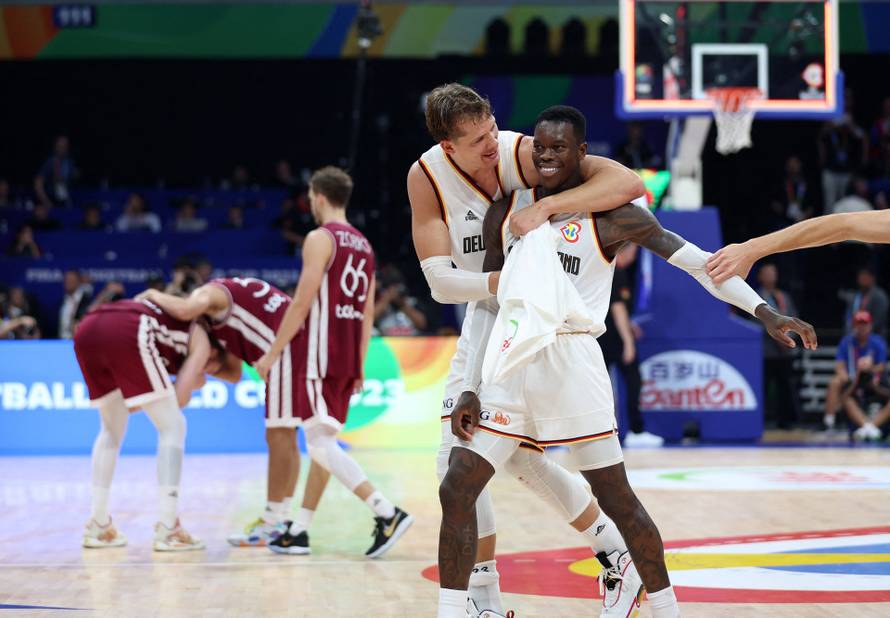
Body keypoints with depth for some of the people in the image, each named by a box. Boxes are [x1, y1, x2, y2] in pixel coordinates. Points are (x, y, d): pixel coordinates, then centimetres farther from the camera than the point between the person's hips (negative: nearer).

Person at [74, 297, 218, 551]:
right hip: (126, 332, -7)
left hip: (87, 329, 7)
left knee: (112, 430, 26)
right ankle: (167, 529, -2)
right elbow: (179, 399, 13)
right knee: (173, 427, 6)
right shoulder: (201, 339, 23)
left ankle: (98, 526, 26)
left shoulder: (169, 322, 41)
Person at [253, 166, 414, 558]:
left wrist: (272, 353, -10)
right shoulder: (364, 245, 16)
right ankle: (299, 531, 15)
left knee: (321, 444, -11)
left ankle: (387, 512, -22)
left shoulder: (320, 239, -9)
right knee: (321, 442, 13)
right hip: (348, 356, 9)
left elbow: (302, 303, -14)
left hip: (320, 351, -9)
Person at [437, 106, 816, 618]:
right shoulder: (505, 213, 9)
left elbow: (696, 260, -7)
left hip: (572, 364, -4)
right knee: (456, 490, -5)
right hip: (512, 364, 4)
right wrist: (472, 389, 7)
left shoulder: (613, 216, -3)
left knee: (618, 500, -1)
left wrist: (764, 311, -16)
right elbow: (489, 305, 13)